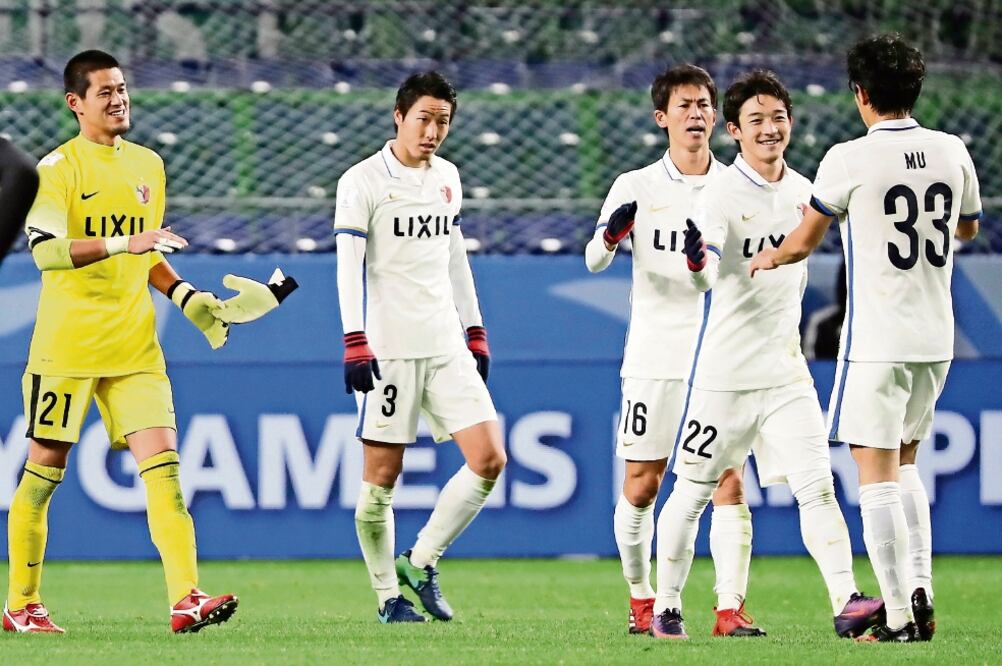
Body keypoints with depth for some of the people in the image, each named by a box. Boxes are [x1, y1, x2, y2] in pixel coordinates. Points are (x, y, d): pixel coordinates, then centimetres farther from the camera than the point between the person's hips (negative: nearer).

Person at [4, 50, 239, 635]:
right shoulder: (58, 167, -5)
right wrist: (123, 242, -27)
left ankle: (186, 598, -16)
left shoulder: (147, 165, 14)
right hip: (67, 343, -5)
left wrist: (187, 296, 11)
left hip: (134, 345, 5)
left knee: (163, 460, -8)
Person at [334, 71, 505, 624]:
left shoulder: (447, 178, 14)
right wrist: (355, 345, -16)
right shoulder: (362, 182, -5)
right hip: (388, 348, -6)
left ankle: (421, 562, 8)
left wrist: (475, 332, 21)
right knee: (381, 477, -2)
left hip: (447, 346, 6)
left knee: (489, 460, -4)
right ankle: (389, 596, 8)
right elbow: (349, 268, -9)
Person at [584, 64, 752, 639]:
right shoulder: (636, 188, 4)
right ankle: (643, 601, 19)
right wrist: (611, 234, -24)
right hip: (654, 354, 0)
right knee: (642, 485, 2)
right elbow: (594, 261, -2)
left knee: (729, 480, -10)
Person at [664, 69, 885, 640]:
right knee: (692, 492, 5)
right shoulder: (723, 194, -12)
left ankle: (847, 603, -14)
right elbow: (707, 277, -26)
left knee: (817, 486, -8)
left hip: (786, 372, 4)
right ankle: (668, 605, 18)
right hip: (725, 372, -4)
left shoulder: (803, 190, 7)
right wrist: (697, 260, -48)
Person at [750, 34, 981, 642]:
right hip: (937, 339, 5)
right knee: (904, 465, 21)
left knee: (878, 475, -2)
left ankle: (901, 617, -6)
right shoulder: (952, 152, 2)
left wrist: (770, 258, 23)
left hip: (877, 341, -5)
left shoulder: (850, 160, -11)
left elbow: (805, 240, 1)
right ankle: (921, 590, 10)